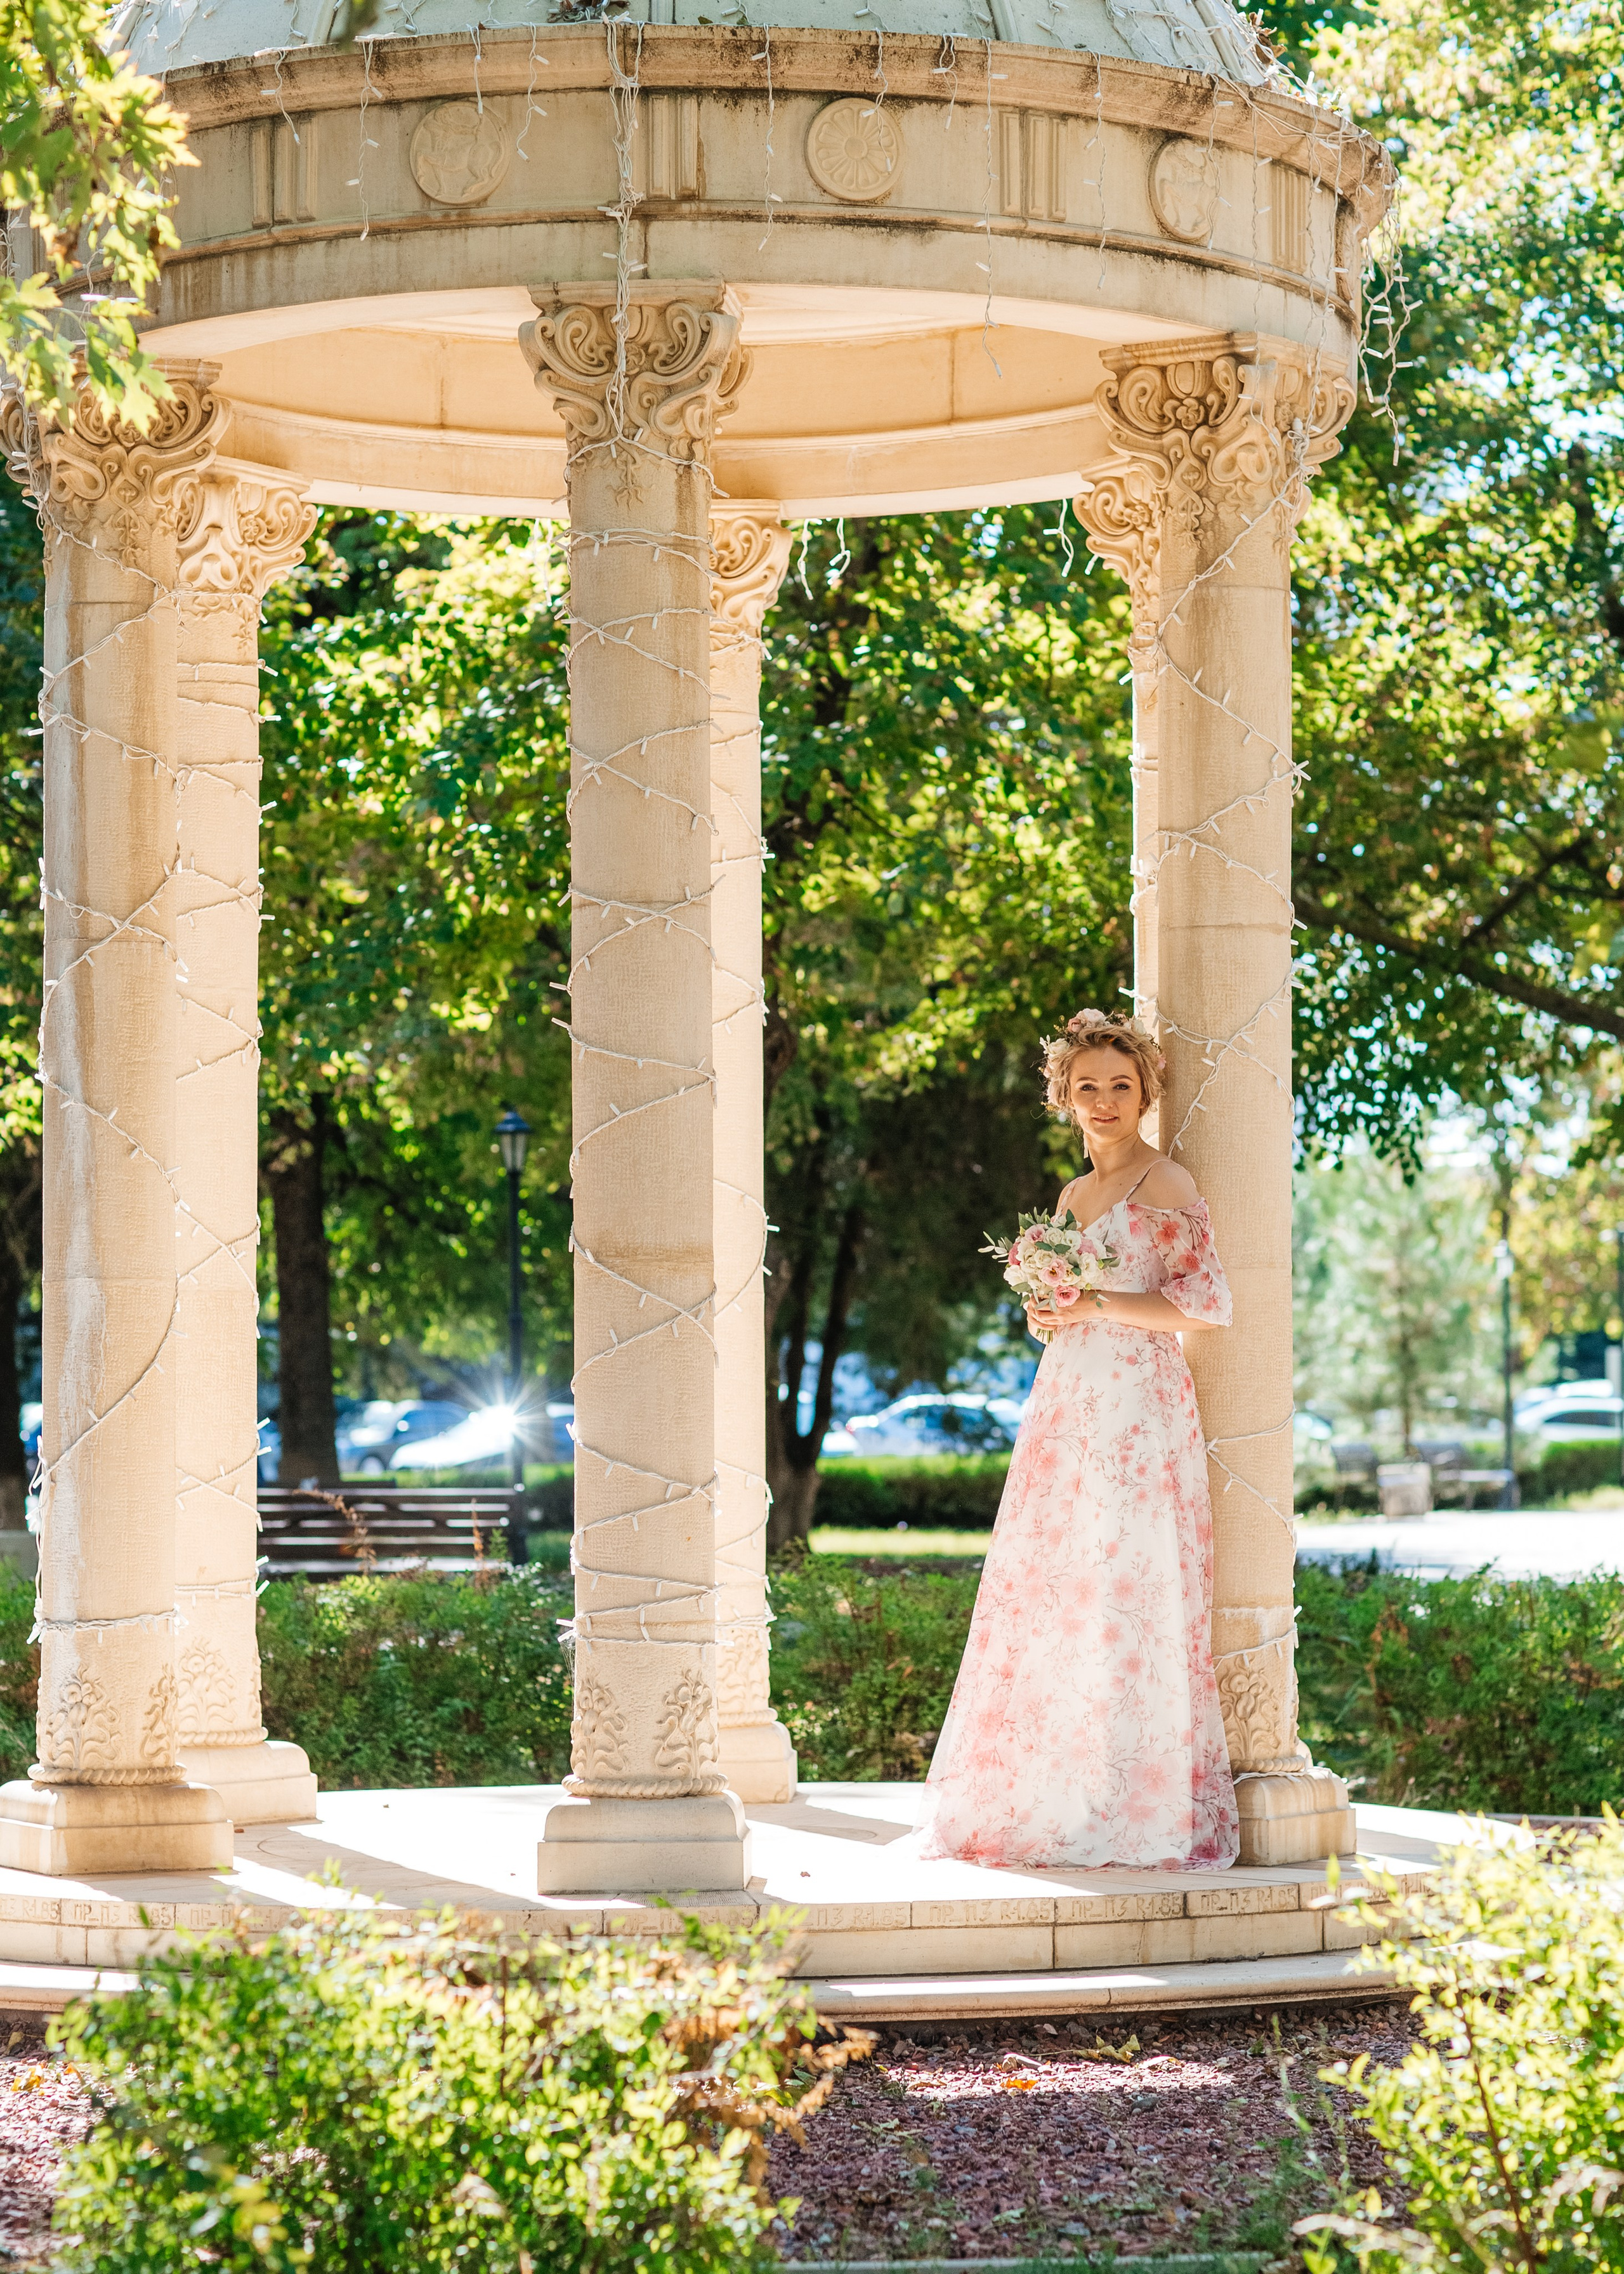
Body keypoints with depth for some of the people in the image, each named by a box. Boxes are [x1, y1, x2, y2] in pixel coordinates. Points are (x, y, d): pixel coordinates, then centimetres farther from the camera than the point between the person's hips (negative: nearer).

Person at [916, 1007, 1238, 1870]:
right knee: (1044, 1597, 4)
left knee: (1127, 1594, -8)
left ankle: (1139, 1808, -4)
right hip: (1065, 1404, 8)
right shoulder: (1074, 1194, 19)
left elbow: (1206, 1305, -10)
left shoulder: (1165, 1185, -4)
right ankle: (1051, 1803, 9)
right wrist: (1045, 1315, 5)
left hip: (1138, 1405, -8)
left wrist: (1099, 1307, -12)